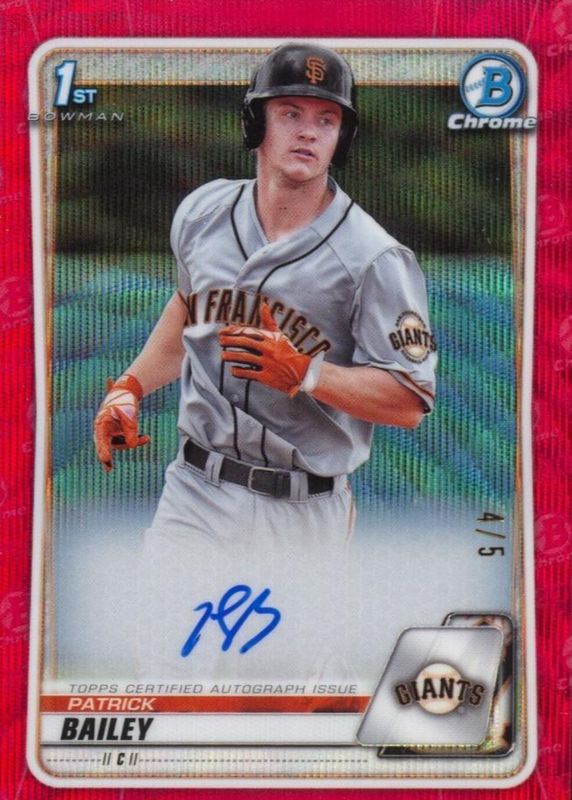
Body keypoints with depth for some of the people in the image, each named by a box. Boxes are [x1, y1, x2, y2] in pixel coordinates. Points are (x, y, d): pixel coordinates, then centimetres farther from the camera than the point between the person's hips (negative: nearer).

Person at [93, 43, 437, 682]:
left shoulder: (374, 259, -13)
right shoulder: (202, 213, 3)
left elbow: (410, 402, -14)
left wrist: (304, 374, -25)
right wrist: (130, 386, 15)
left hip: (299, 518, -3)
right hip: (194, 492, 4)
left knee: (277, 665, 1)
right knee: (167, 660, 4)